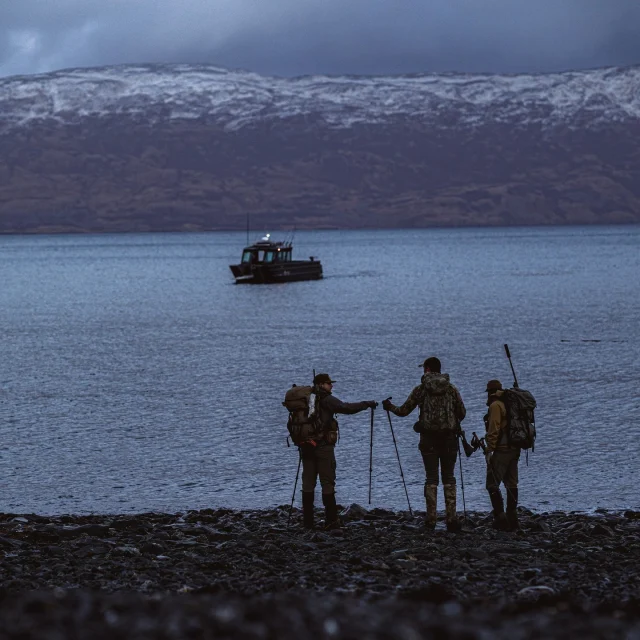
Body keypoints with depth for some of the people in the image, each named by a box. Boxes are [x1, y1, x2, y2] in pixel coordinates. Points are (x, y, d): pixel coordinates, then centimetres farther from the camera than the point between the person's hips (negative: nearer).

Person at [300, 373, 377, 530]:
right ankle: (331, 521, -2)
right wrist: (367, 404, -7)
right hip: (323, 446, -6)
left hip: (306, 446, 6)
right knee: (327, 483, -1)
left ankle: (307, 522, 6)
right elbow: (346, 408, -17)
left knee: (308, 484, 7)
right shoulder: (326, 399, -8)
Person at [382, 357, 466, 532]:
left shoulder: (420, 389, -1)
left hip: (428, 438, -1)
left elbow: (404, 411, 5)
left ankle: (431, 518, -1)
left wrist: (390, 407, 25)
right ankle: (451, 517, -2)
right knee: (448, 478, 7)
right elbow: (462, 412, 4)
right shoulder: (451, 389, 3)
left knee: (431, 478, 4)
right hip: (449, 438, 1)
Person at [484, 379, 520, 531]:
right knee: (511, 484, 11)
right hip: (515, 449, 9)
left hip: (502, 450, -9)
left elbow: (494, 429, -18)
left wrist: (489, 449, -17)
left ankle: (500, 517, -14)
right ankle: (512, 519, 12)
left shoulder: (495, 405, -9)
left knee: (492, 484, -6)